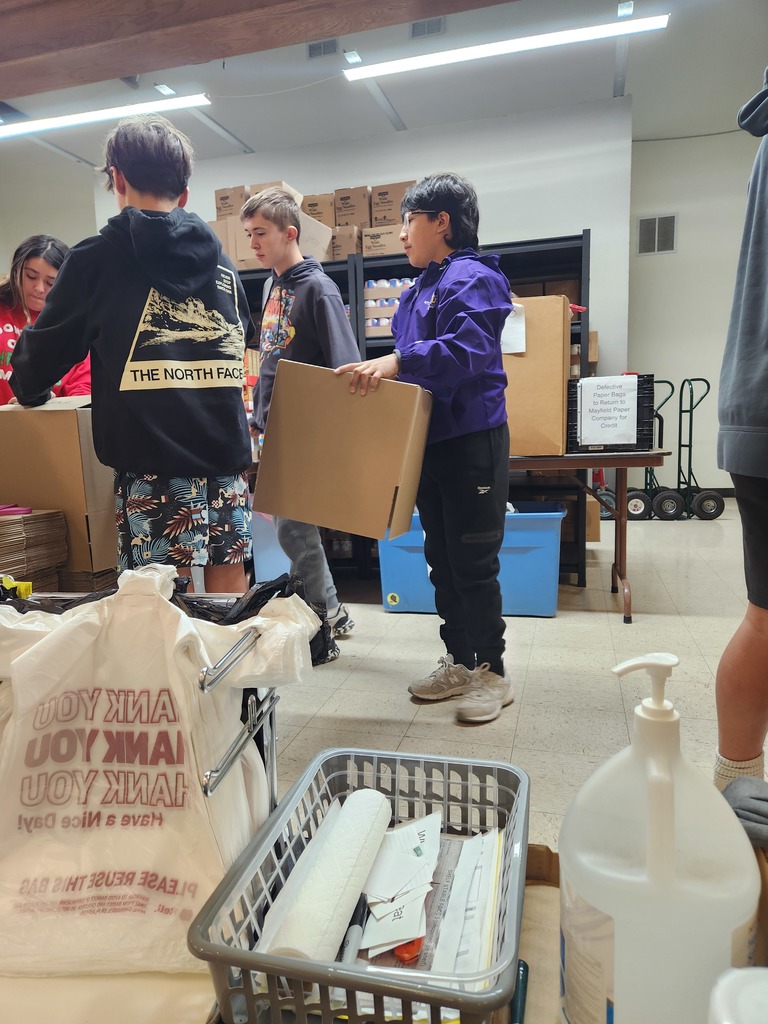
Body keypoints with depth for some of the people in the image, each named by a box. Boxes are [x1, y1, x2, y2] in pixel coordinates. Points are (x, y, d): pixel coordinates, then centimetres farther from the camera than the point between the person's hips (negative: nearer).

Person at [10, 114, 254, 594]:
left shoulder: (99, 258, 1)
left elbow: (43, 352, 7)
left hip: (152, 468, -4)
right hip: (227, 463, 5)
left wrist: (31, 389, 28)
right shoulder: (222, 262, 12)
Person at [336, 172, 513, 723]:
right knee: (442, 559, 14)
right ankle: (459, 661, 28)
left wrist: (397, 362, -35)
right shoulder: (420, 289, 19)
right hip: (430, 442, 9)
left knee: (473, 562, -2)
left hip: (472, 440, -9)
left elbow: (469, 348, -27)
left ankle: (493, 672, 13)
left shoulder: (473, 279, -10)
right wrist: (377, 371, 14)